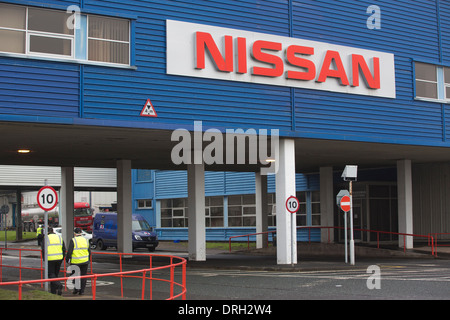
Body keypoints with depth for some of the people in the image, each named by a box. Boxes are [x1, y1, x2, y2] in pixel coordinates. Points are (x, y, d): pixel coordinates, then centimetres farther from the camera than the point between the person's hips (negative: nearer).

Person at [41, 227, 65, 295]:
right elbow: (64, 249, 9)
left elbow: (43, 249, -9)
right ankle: (53, 291, 17)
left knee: (51, 274, 1)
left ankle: (59, 285, -23)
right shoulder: (60, 237, 9)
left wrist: (44, 258, 3)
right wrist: (62, 258, 16)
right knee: (55, 274, 14)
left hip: (50, 259, -5)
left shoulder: (46, 238, -4)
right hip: (59, 259, 5)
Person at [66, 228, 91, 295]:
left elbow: (69, 251, -11)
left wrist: (67, 259, 2)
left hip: (75, 262, -3)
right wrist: (89, 260, 23)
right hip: (85, 261, 3)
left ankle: (77, 287, -4)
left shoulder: (73, 240, -8)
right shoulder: (86, 240, 6)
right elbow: (89, 251, 11)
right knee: (83, 276, 9)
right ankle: (82, 290, 9)